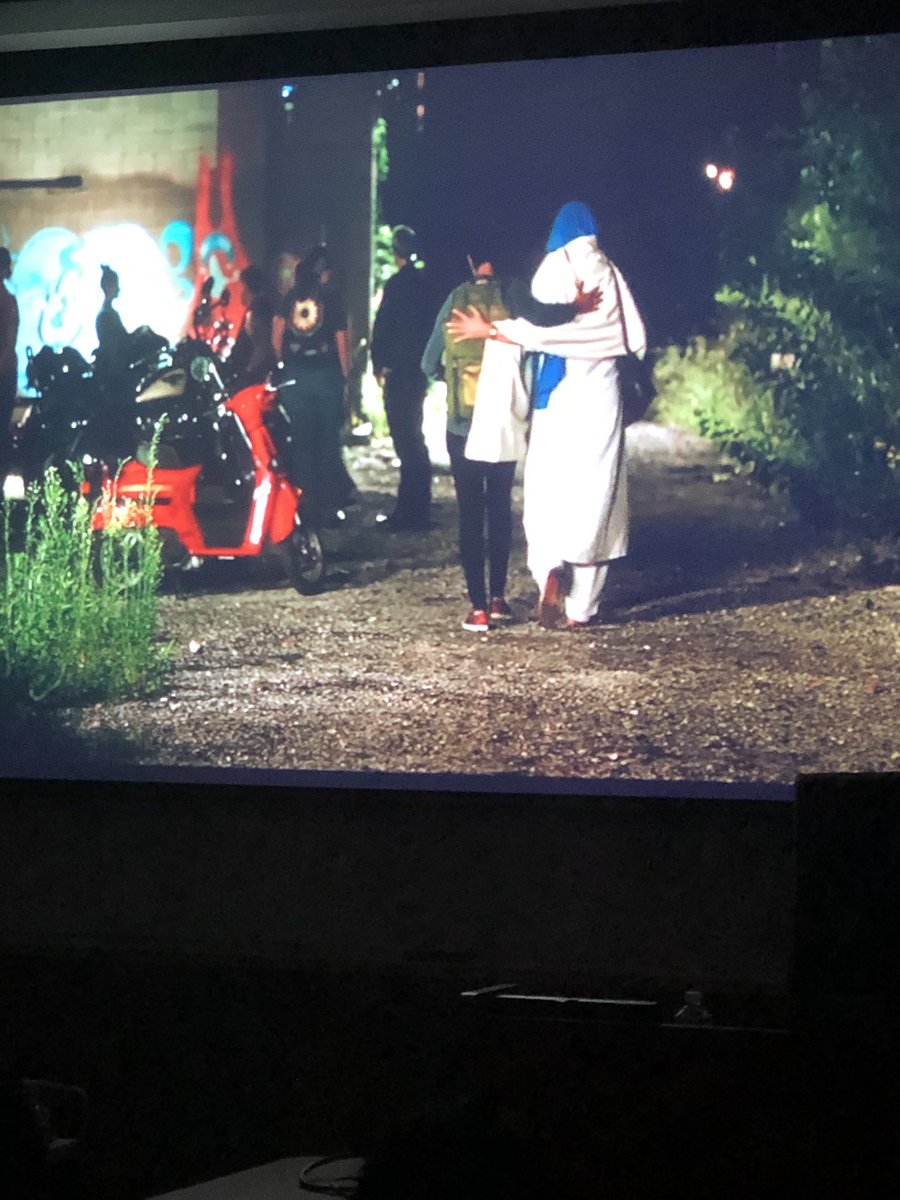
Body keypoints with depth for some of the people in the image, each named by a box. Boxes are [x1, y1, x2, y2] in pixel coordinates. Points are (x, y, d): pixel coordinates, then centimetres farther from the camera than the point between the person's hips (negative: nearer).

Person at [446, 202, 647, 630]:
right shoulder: (607, 273, 4)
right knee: (591, 496, 2)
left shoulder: (550, 270, -2)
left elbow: (542, 329, -17)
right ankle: (581, 606, 0)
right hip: (599, 393, 1)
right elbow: (634, 339, 3)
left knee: (548, 494, 5)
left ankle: (552, 570, -21)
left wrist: (488, 330, -13)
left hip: (555, 396, -1)